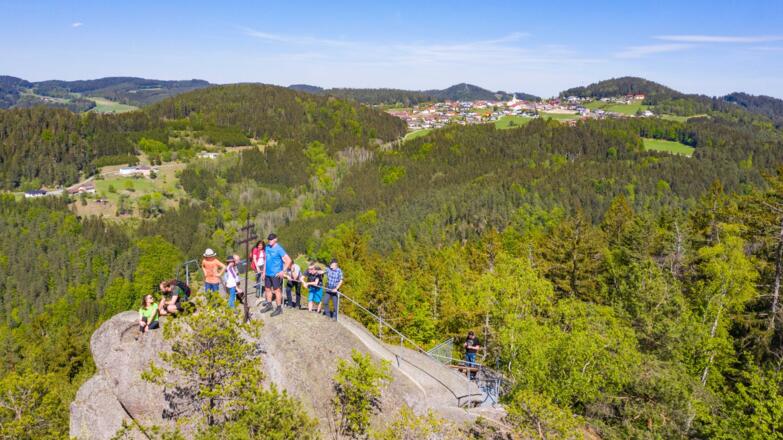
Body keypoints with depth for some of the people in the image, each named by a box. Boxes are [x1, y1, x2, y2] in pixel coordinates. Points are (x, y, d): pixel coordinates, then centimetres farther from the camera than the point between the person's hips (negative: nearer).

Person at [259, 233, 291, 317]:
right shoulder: (267, 248, 8)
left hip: (276, 274, -7)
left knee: (277, 290, -1)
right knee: (267, 289, 15)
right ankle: (269, 305, 31)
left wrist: (283, 271, -18)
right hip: (267, 273, 7)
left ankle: (279, 308, 7)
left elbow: (288, 260, -16)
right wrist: (264, 271, 15)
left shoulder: (279, 249, -13)